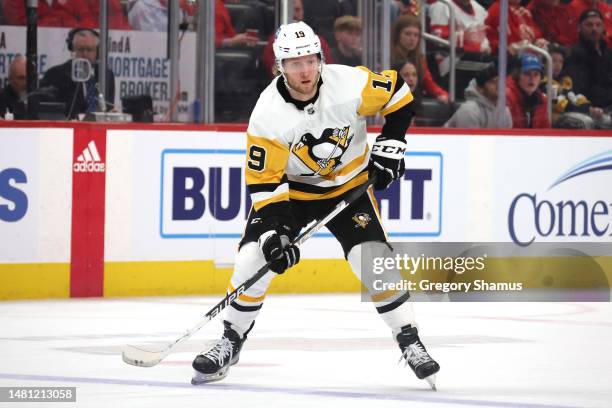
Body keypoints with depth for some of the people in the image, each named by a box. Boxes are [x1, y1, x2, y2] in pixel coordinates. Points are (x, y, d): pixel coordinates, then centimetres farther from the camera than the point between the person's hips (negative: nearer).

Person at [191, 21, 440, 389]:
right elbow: (264, 181, -20)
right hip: (290, 189, 0)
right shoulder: (267, 114, -25)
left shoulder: (351, 84, -25)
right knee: (254, 258, -13)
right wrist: (274, 231, -29)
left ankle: (410, 342, -4)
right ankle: (231, 342, 6)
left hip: (349, 185, 0)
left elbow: (398, 94, -6)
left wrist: (389, 148, -9)